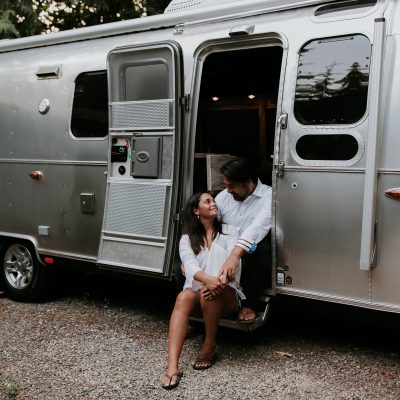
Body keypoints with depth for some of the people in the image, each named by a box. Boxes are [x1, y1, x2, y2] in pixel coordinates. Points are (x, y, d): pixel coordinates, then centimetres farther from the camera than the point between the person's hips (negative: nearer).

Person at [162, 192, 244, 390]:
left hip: (226, 296, -1)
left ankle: (209, 346, -17)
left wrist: (222, 279, -38)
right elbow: (190, 266, -16)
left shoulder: (229, 231, 2)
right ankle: (172, 366, -43)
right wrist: (207, 279, -39)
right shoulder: (187, 238, 4)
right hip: (197, 295, 1)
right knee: (183, 297, -33)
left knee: (211, 291, -35)